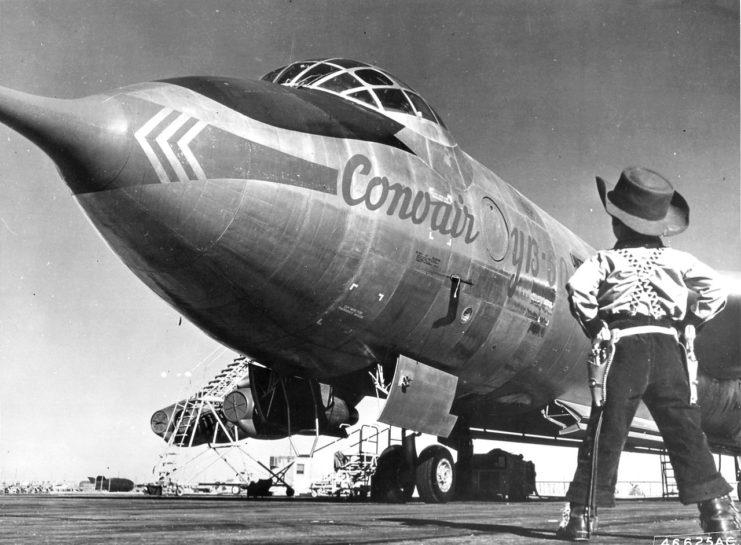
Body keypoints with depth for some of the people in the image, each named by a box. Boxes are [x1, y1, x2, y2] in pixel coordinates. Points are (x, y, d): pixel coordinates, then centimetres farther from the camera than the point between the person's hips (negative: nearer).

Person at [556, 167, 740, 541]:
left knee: (605, 434, 2)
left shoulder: (607, 260, 3)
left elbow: (577, 287, -15)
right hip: (666, 348, 2)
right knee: (685, 430, 7)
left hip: (622, 346, -2)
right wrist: (686, 322, 12)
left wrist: (594, 327, -5)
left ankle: (582, 514, 5)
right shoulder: (677, 259, 12)